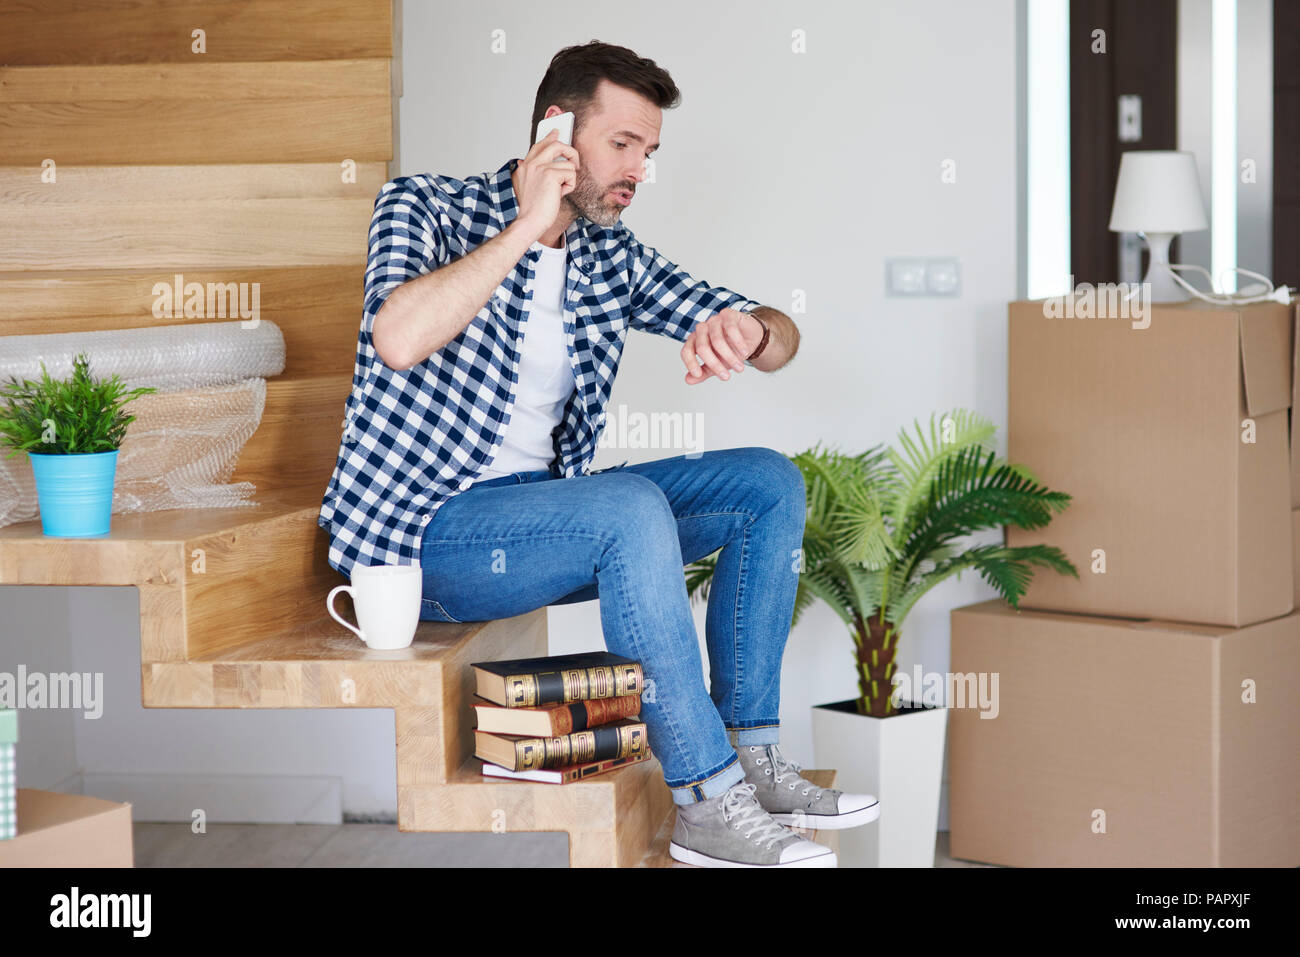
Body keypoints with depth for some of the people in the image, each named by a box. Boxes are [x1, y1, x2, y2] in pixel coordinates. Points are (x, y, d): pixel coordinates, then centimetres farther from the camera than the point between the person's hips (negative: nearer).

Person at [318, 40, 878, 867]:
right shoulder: (425, 208, -8)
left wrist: (748, 332, -17)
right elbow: (398, 341, -30)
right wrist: (528, 224, -23)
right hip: (419, 531, -7)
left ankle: (753, 757, -7)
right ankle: (707, 799, -27)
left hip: (543, 508, 8)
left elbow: (782, 337, 9)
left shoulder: (611, 255, 10)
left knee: (771, 484, -4)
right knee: (632, 507, -33)